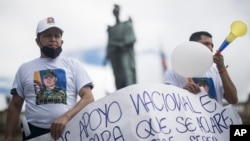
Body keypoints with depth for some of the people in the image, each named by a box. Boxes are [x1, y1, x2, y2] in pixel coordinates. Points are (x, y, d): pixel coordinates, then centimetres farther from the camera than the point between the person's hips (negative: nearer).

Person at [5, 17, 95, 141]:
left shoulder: (73, 65, 6)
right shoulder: (25, 69, 10)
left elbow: (88, 98, -4)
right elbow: (15, 106, 13)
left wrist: (66, 117, -19)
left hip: (68, 131, -1)